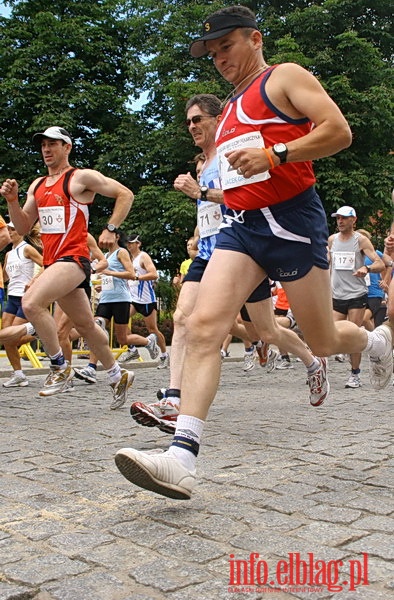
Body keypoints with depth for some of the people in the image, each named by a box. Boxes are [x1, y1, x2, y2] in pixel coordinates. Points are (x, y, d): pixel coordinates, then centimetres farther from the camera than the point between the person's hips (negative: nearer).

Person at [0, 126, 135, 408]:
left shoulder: (82, 177, -4)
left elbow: (125, 194, -5)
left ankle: (60, 367, -11)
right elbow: (23, 228, 15)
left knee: (31, 302, -25)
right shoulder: (37, 185, 17)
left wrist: (111, 229, -11)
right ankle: (118, 376, 29)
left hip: (74, 259, -8)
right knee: (86, 325, 14)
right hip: (52, 262, 8)